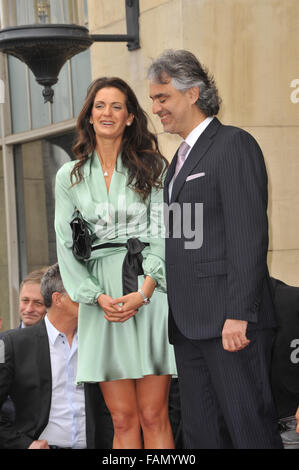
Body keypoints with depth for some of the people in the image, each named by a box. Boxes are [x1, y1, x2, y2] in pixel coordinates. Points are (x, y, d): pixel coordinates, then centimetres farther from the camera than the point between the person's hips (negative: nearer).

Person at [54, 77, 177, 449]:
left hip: (150, 293, -1)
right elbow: (65, 245, 8)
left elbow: (163, 233, -1)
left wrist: (144, 292, -14)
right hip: (102, 301, 2)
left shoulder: (153, 167, 7)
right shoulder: (70, 176, 12)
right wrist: (98, 297, -6)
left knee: (153, 416, -4)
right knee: (123, 420, -1)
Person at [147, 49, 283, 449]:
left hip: (229, 322, -9)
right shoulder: (182, 158, 23)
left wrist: (239, 314, -22)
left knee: (252, 430, -6)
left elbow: (249, 234, -15)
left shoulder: (234, 145, -6)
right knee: (201, 435, 9)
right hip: (190, 325, 9)